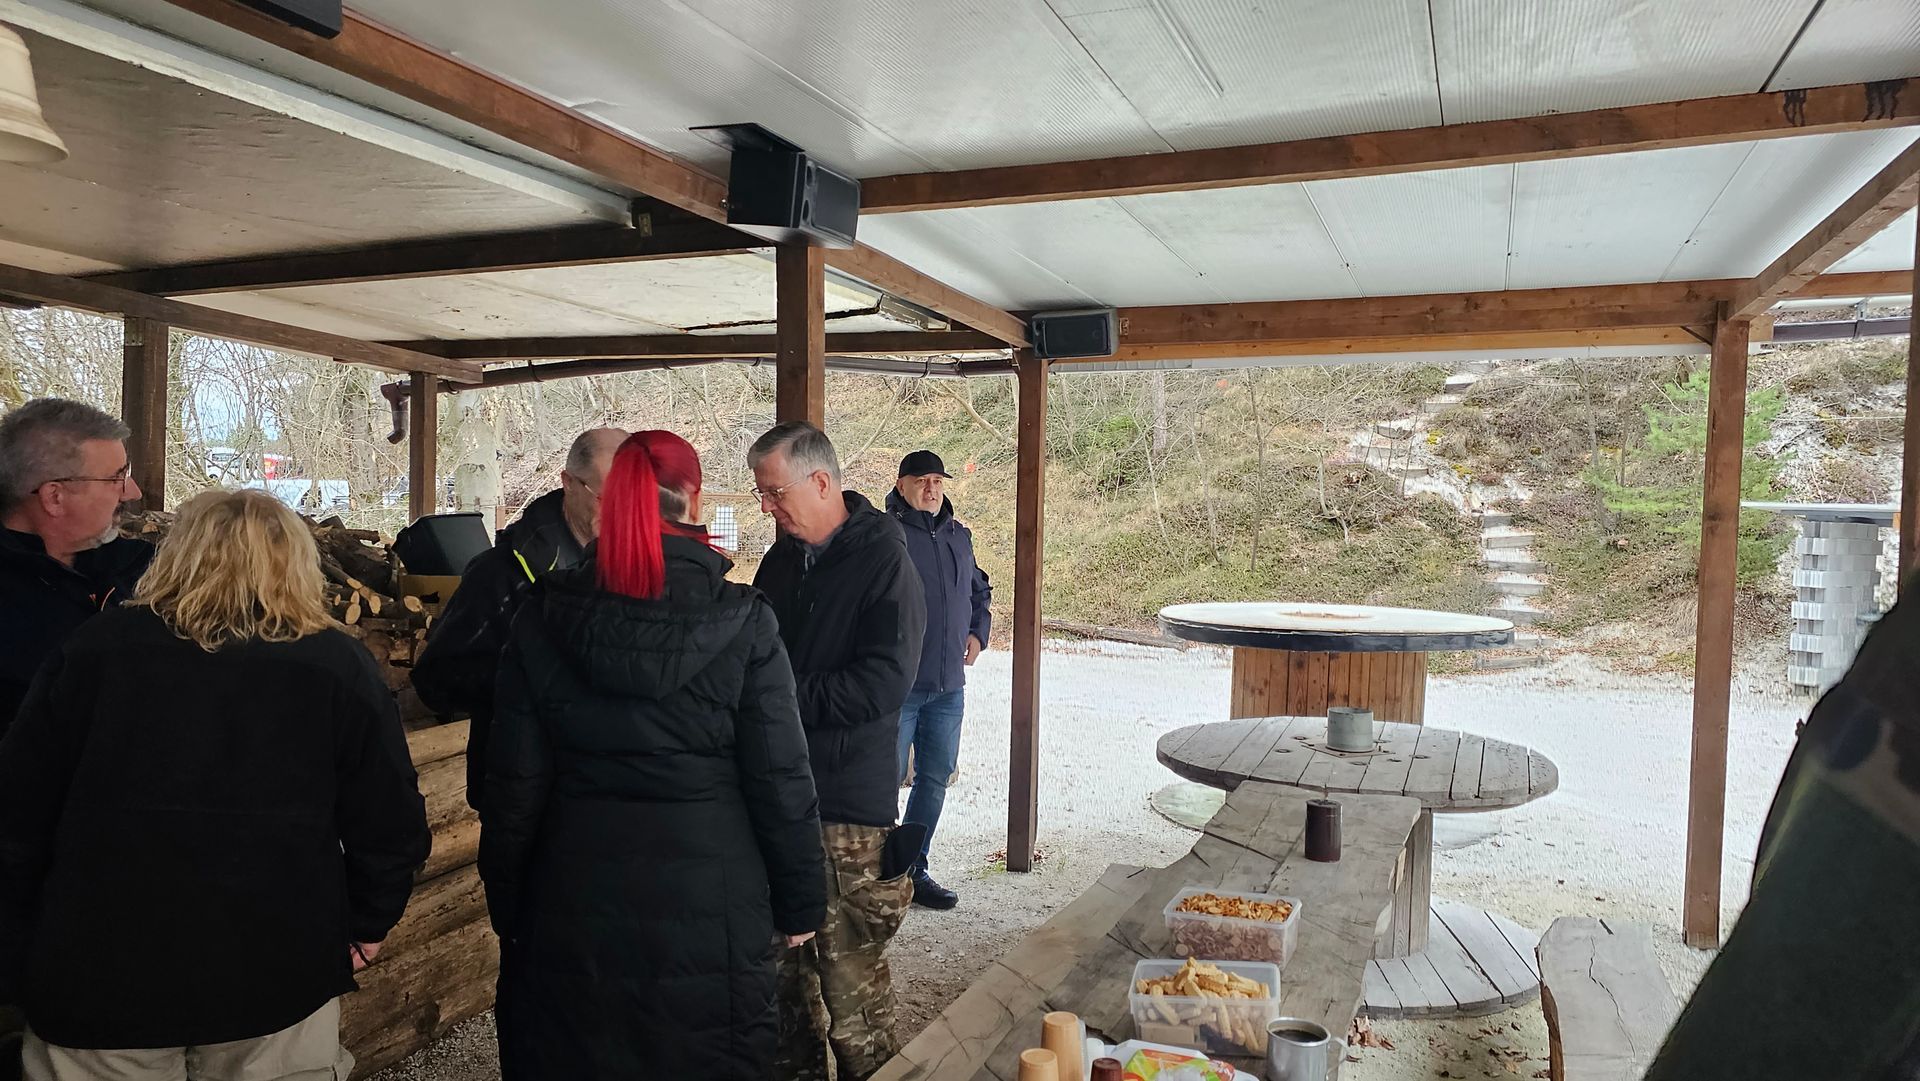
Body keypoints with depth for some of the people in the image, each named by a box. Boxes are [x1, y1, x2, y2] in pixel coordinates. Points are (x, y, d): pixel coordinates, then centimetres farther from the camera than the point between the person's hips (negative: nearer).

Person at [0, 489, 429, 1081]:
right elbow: (390, 825, -5)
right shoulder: (339, 666, -7)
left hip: (102, 971, 1)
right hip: (277, 972, -1)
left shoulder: (92, 652, -3)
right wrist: (364, 926, 11)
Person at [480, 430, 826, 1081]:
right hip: (710, 913, -1)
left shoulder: (543, 619, -6)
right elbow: (782, 782, -9)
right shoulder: (743, 623, -11)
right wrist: (799, 905, 3)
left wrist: (507, 907, 10)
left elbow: (515, 784, -2)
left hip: (574, 911, 2)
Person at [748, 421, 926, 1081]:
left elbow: (884, 682, -21)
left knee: (850, 970, 0)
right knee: (786, 959, 17)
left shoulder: (884, 563, -11)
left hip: (848, 801, -7)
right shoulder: (781, 561, 11)